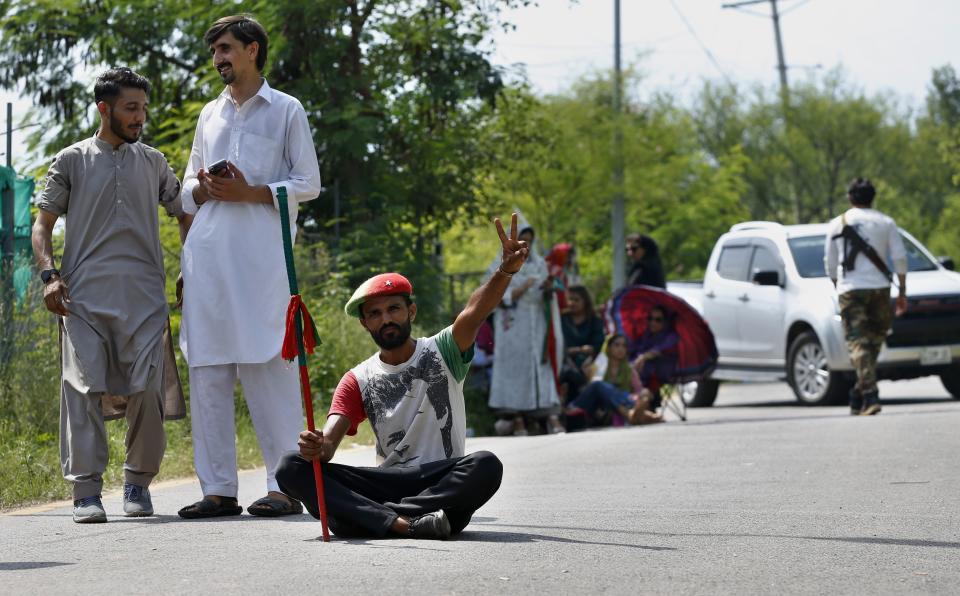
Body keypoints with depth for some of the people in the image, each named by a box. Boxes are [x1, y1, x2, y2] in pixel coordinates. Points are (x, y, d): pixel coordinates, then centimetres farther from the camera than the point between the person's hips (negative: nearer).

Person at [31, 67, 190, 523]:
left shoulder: (152, 162, 17)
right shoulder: (72, 161, 10)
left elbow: (184, 215, 25)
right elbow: (43, 224, 9)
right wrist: (49, 274, -7)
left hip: (144, 297, 2)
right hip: (84, 296, -2)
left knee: (146, 390, -6)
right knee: (83, 387, -11)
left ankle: (138, 484, 10)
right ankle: (86, 491, -10)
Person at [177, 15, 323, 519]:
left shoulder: (286, 111, 8)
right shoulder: (210, 114, 22)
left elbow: (309, 183, 3)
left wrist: (250, 192, -11)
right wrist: (203, 190, 0)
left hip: (261, 254, -5)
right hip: (207, 251, 5)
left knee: (267, 367, -9)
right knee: (206, 370, 1)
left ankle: (286, 487, -7)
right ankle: (218, 489, 5)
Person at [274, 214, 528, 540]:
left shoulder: (441, 353, 6)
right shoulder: (357, 381, 11)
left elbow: (475, 312, -14)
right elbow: (330, 437, -4)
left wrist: (506, 271, -34)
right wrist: (319, 447, -31)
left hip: (442, 485, -2)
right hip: (386, 482, 2)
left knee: (486, 466, -35)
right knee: (291, 469, -19)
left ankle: (366, 518, -38)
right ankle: (400, 522, -40)